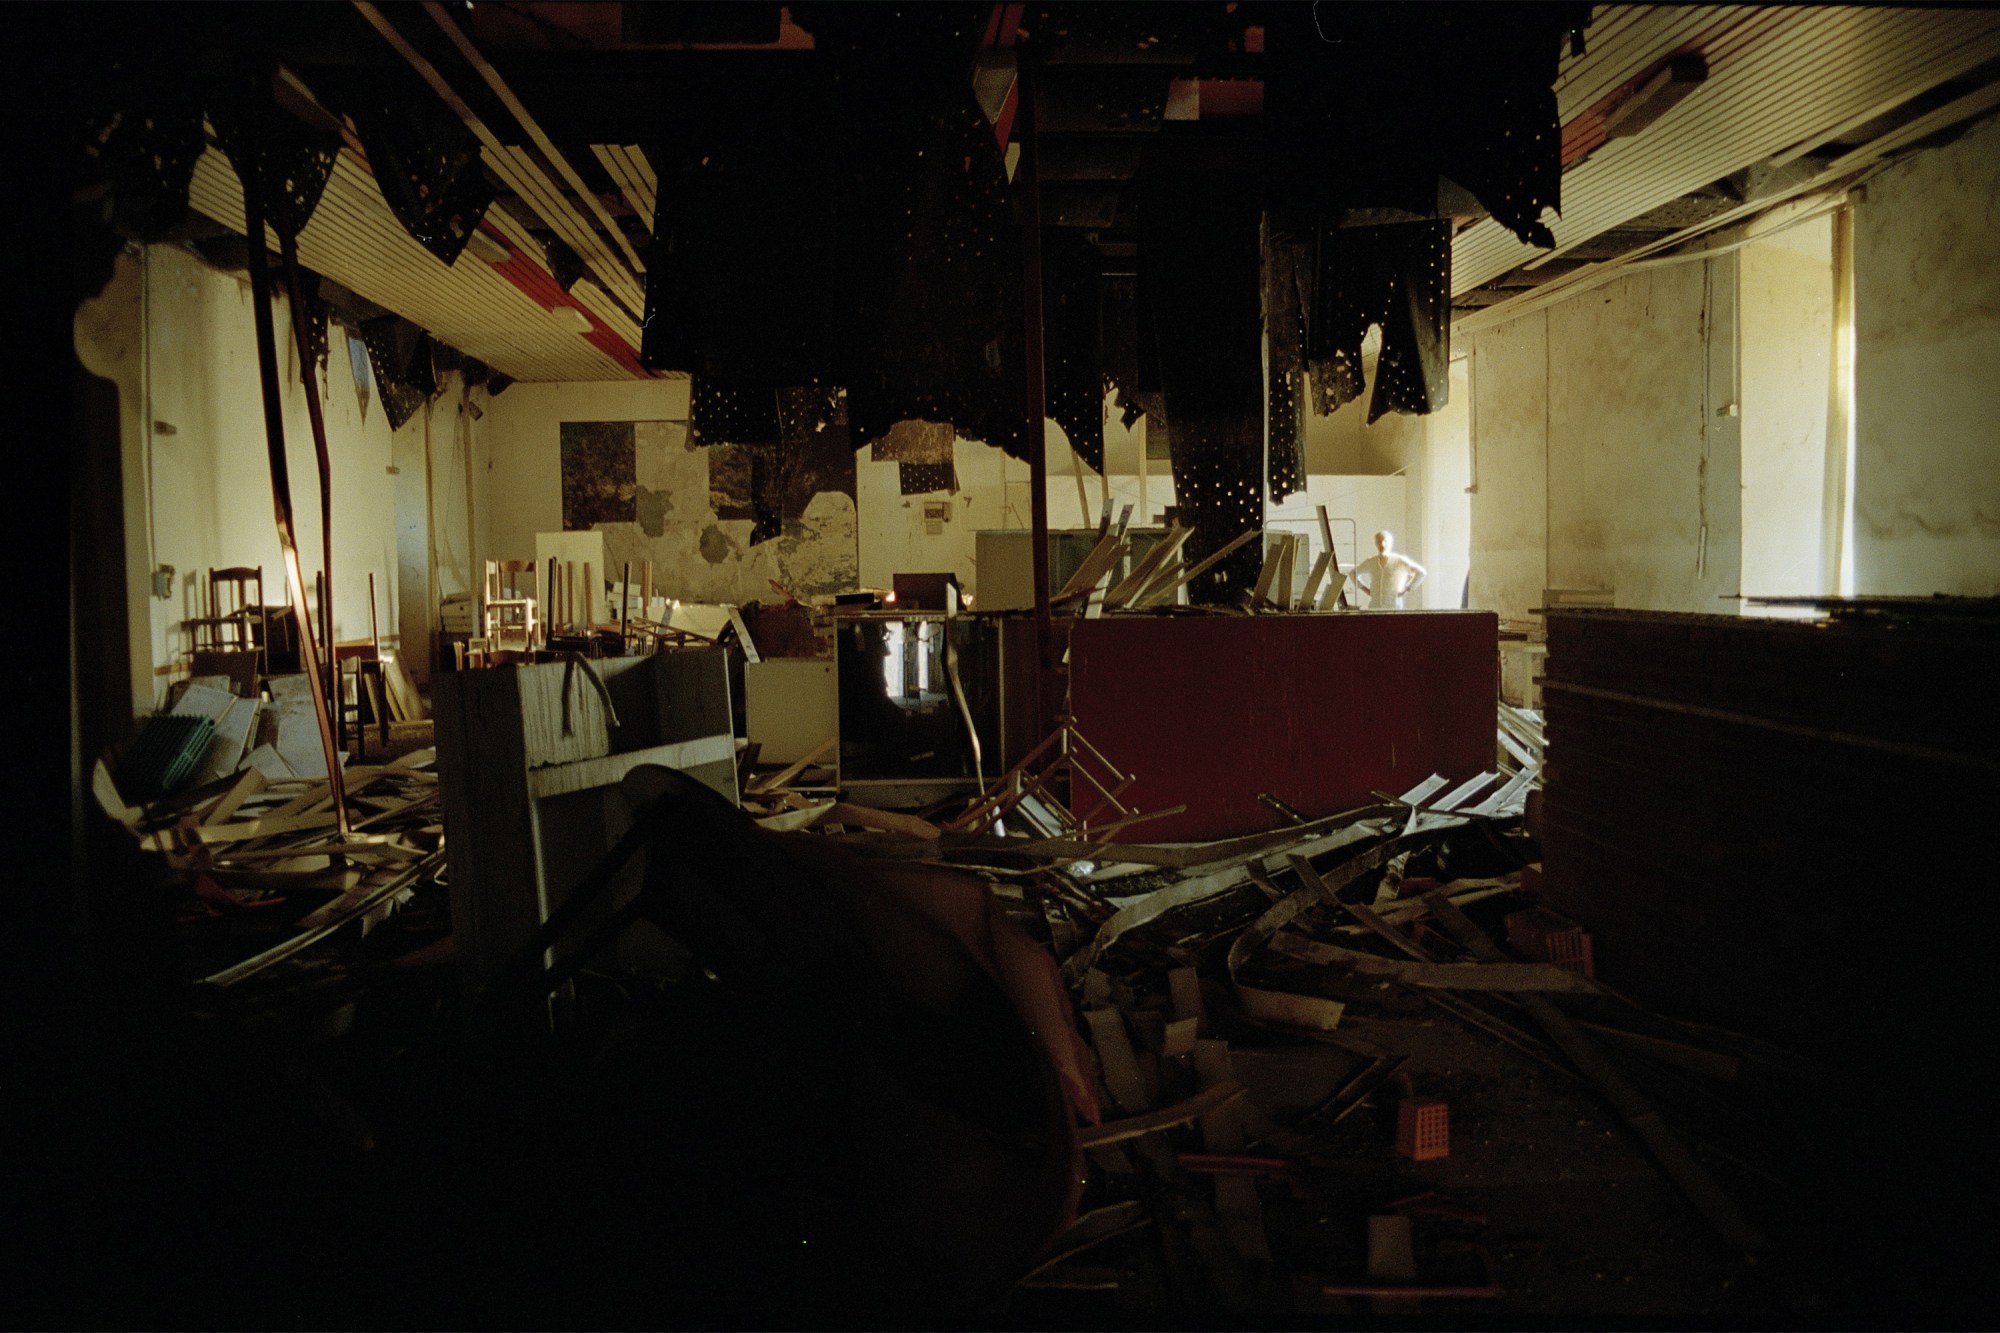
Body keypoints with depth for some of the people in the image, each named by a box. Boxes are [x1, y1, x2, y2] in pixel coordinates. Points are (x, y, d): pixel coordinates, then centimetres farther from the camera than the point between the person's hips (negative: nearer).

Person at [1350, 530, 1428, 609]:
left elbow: (1421, 572, -1)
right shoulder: (1370, 562, 7)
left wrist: (1407, 589, -2)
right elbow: (1353, 574, 22)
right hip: (1374, 606, 3)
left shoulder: (1399, 560, -2)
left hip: (1393, 606, -3)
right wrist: (1365, 589, 12)